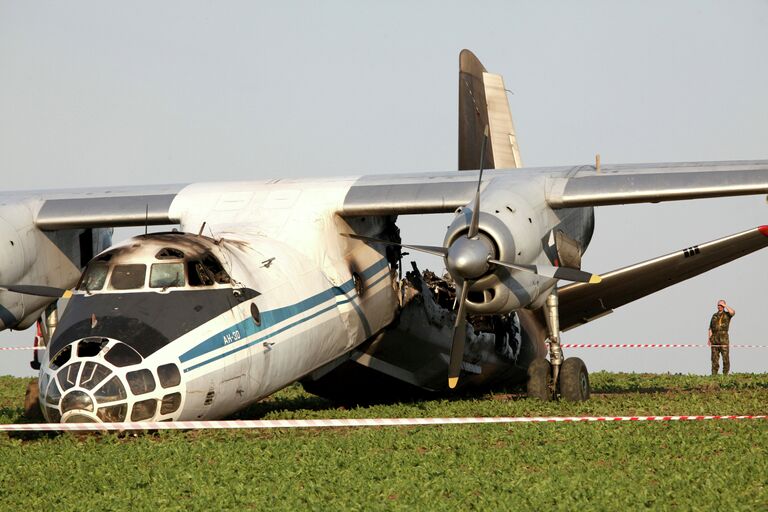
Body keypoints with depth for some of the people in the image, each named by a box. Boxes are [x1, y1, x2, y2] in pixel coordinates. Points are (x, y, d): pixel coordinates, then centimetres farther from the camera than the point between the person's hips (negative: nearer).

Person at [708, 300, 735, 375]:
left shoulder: (727, 314, 6)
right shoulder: (714, 316, 17)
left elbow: (732, 312, -21)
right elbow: (711, 328, 15)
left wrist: (725, 305, -10)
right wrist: (709, 339, 5)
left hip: (724, 338, -4)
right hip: (715, 337, 4)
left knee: (725, 357, -6)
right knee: (715, 357, 1)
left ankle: (725, 373, -2)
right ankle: (714, 374, 3)